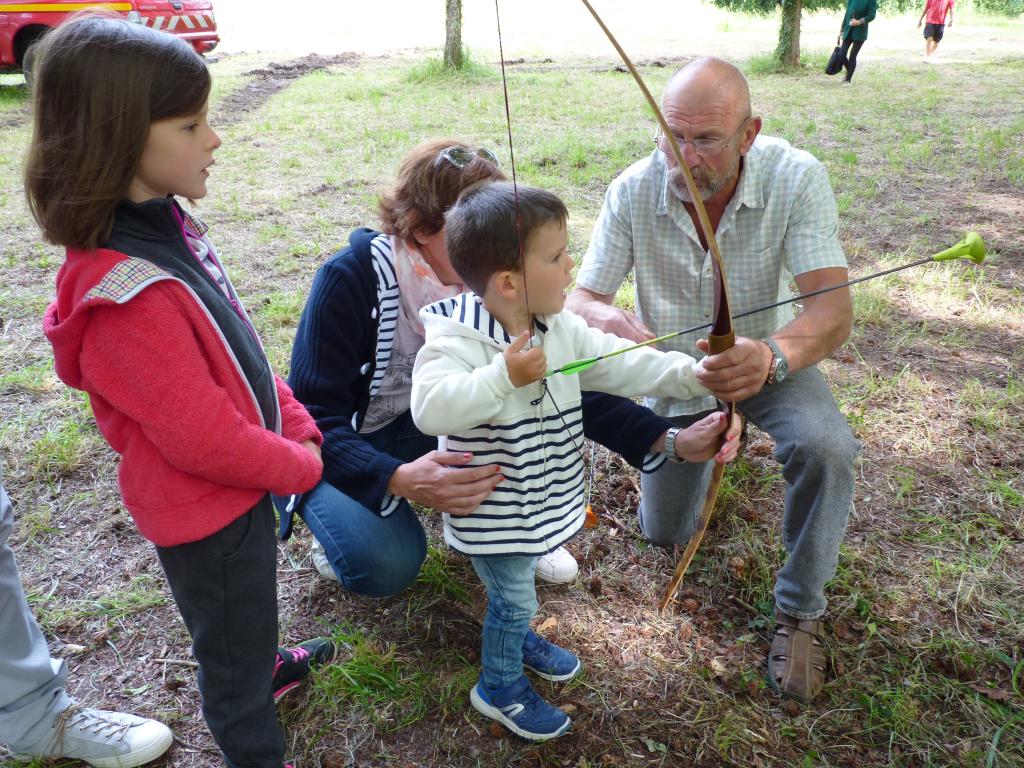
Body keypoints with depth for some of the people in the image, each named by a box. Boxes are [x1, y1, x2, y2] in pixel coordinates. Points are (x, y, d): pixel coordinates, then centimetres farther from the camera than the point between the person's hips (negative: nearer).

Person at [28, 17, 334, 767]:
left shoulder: (165, 224, -4)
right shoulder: (126, 294, -32)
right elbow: (206, 441, -28)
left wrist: (297, 423, 0)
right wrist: (300, 466, -12)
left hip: (241, 481, 9)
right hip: (206, 511, -8)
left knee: (249, 609, 34)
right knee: (233, 650, 16)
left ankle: (261, 666, 61)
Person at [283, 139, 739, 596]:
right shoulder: (350, 279, -28)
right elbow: (311, 414, -30)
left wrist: (671, 440, -27)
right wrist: (398, 480, -49)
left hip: (428, 428, 4)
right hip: (338, 443, -3)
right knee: (386, 566, -30)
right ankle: (346, 522, 6)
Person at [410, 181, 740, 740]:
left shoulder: (561, 329, -5)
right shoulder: (456, 339, -27)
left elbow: (622, 365, -4)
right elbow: (429, 408, -41)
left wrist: (693, 375, -14)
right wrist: (504, 376, -43)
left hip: (538, 499, 7)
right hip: (491, 510, -6)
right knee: (514, 597, 10)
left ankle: (513, 637, 58)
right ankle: (499, 688, 36)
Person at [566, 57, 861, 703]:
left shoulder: (796, 178, -27)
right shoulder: (633, 192, -22)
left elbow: (834, 308, -35)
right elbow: (579, 298, -20)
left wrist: (771, 356, -58)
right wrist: (608, 318, -46)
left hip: (770, 359, -2)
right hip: (677, 369, 2)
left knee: (826, 448, -35)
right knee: (664, 534, 12)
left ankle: (801, 610, -7)